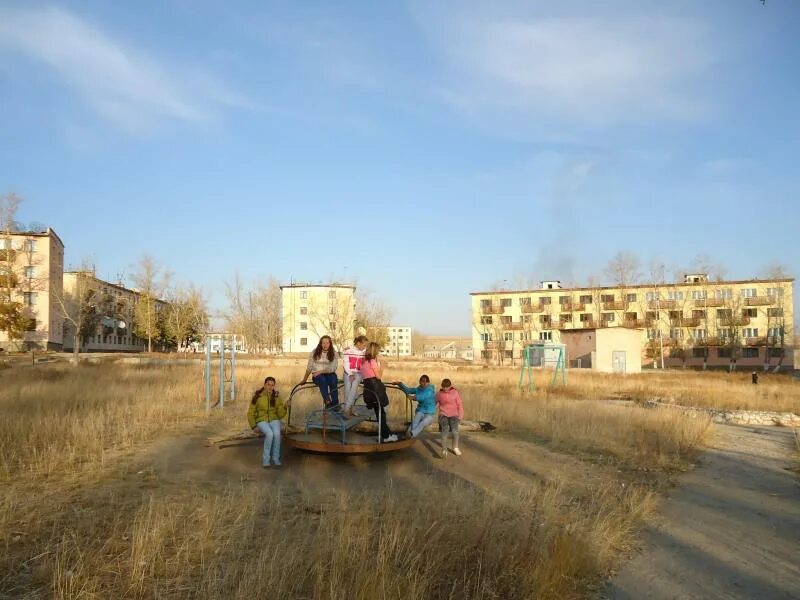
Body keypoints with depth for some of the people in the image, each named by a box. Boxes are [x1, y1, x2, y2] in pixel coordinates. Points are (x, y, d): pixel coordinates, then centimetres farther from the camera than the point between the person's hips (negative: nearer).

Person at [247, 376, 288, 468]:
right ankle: (265, 459, -19)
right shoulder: (257, 397, -7)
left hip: (274, 420, 2)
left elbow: (280, 415, -3)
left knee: (277, 434, -32)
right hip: (262, 421, -2)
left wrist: (285, 407, -21)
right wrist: (253, 426, -10)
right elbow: (250, 413, 2)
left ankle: (275, 458, -17)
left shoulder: (277, 397, -1)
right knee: (269, 434, -33)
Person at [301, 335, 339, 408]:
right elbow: (309, 367, 6)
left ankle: (335, 404, -29)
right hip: (317, 375, 0)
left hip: (329, 374, 0)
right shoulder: (315, 352, 2)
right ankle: (327, 402, -40)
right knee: (322, 379, -36)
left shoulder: (333, 353, 1)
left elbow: (333, 368, -8)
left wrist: (320, 372, -17)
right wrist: (304, 379, 5)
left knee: (333, 380, -34)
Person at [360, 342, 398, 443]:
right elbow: (378, 376, -10)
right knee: (380, 412, -3)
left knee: (379, 412, 12)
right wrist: (381, 367, 5)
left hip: (368, 387, 8)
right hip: (374, 386, -8)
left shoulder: (364, 361, 14)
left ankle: (386, 433, 17)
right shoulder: (372, 361, -11)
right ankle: (386, 435, 2)